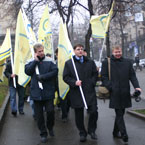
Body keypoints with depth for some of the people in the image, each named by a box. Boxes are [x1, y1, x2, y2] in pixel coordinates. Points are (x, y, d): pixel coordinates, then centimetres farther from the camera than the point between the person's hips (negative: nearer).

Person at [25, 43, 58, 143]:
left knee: (50, 111, -4)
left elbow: (55, 71, -9)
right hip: (36, 92, 1)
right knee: (39, 114, 6)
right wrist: (35, 61, -12)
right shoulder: (31, 62, 4)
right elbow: (27, 71, -10)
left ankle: (50, 127, 26)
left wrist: (42, 77, -14)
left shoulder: (49, 61, -1)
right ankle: (43, 134, 20)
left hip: (48, 92, -1)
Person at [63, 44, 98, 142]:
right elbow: (65, 77, 1)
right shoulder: (69, 63, 5)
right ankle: (82, 133, 22)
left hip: (90, 91, 1)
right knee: (79, 114, 6)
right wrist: (74, 82, -14)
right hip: (76, 93, -1)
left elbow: (95, 74, 15)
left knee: (94, 111, -5)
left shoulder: (90, 62, 13)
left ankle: (92, 130, 17)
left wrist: (92, 83, -3)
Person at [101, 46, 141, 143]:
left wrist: (136, 86, -7)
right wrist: (110, 87, -12)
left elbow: (132, 76, 9)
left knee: (120, 113, 11)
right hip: (115, 93, -4)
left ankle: (116, 132, 25)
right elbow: (104, 77, 1)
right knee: (119, 114, -5)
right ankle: (124, 134, -6)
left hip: (125, 93, 4)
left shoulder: (128, 62, 13)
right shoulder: (106, 62, 5)